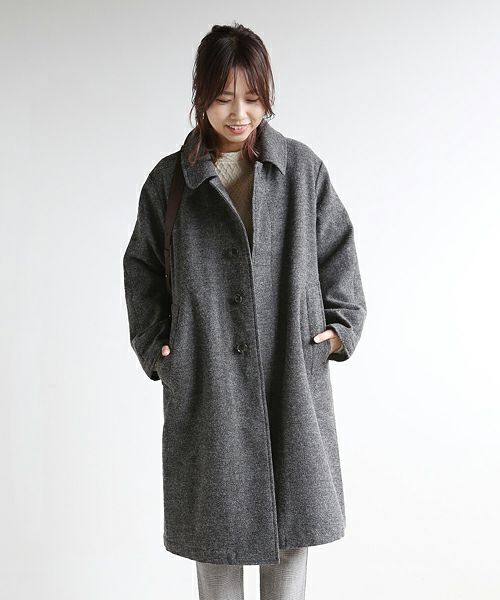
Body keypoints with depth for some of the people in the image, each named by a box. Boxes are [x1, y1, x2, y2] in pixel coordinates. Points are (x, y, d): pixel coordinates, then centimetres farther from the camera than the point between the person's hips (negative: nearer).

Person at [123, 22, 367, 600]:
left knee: (293, 518, 9)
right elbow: (141, 268, 10)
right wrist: (154, 345, 2)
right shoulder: (170, 180, 2)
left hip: (292, 375, 1)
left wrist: (343, 323, 0)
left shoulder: (302, 167, 3)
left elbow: (337, 250, 10)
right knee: (215, 524, 9)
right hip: (205, 383, 0)